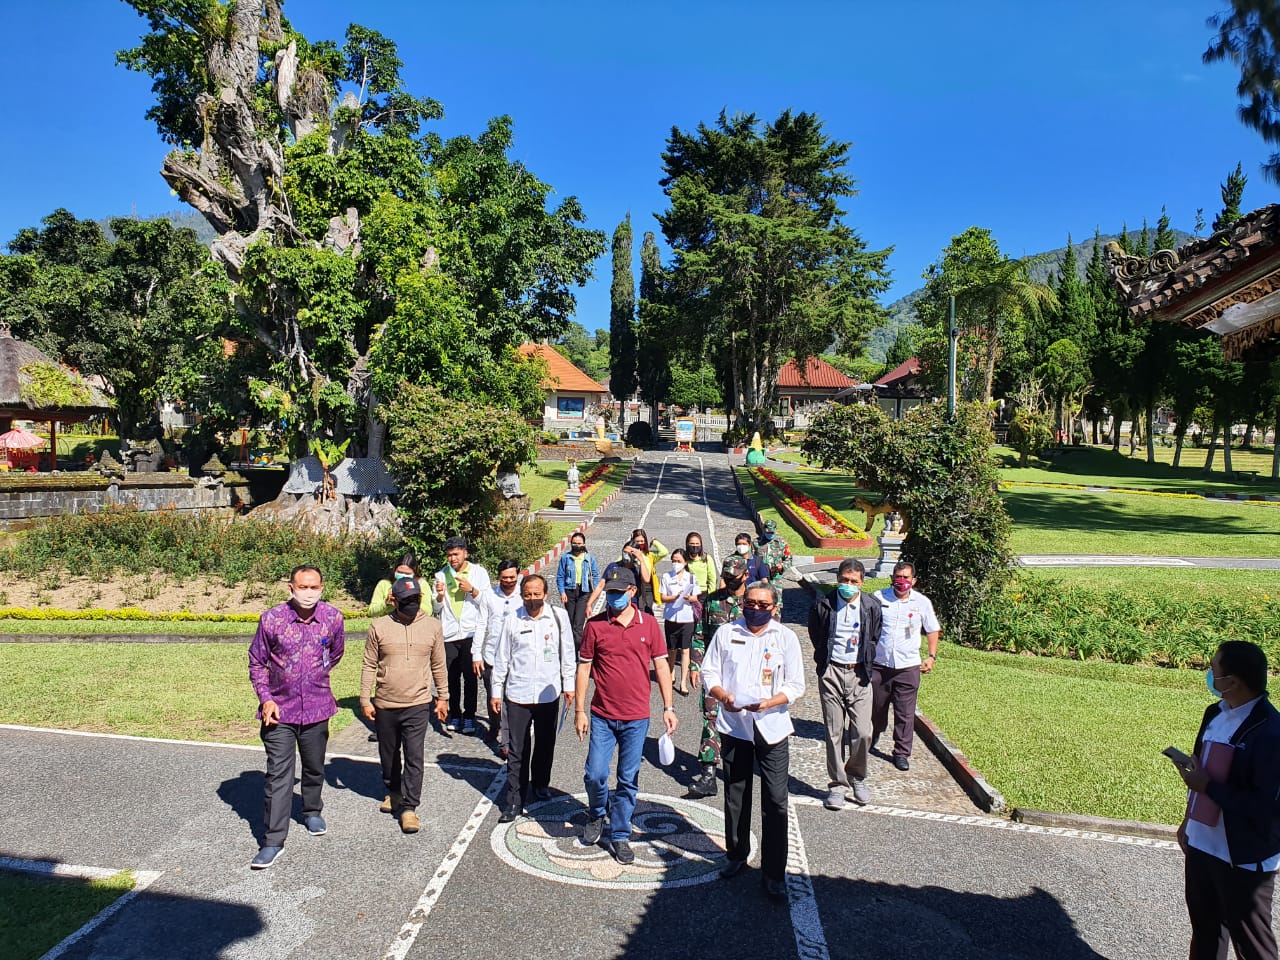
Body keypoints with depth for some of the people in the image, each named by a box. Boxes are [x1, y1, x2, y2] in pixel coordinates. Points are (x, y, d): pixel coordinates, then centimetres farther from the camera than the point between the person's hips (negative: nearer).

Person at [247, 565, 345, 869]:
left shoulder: (333, 617, -7)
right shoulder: (271, 619, -12)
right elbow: (257, 663, 0)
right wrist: (266, 699, -9)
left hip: (317, 709, 2)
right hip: (280, 710, -2)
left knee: (314, 768, 19)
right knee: (278, 775, -4)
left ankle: (312, 812, 44)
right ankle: (273, 842, 4)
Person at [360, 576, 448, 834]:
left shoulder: (432, 626, -2)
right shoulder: (379, 627, -5)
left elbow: (438, 665, 6)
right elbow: (369, 665, 1)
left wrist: (442, 698, 8)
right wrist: (365, 699, -1)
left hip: (418, 705, -1)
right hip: (385, 705, 2)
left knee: (414, 757, -6)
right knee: (388, 754, 18)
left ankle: (409, 808, 3)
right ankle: (393, 792, 41)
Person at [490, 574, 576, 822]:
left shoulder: (559, 617, -4)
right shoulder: (512, 621, -3)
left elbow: (567, 653, 4)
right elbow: (501, 658, 4)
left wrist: (568, 685, 5)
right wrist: (496, 691, 5)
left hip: (548, 693, 1)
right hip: (517, 695, -1)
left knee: (545, 745, 17)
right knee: (517, 751, 2)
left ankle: (541, 783, 40)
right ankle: (514, 801, 10)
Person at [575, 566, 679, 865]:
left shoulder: (649, 624, -2)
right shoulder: (595, 625, -4)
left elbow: (661, 666, 3)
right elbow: (584, 667, 1)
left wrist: (668, 708, 0)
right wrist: (579, 710, -1)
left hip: (636, 718, 0)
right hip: (602, 716, 0)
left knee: (628, 780, 8)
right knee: (595, 775, 0)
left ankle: (620, 835, 24)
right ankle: (597, 815, 31)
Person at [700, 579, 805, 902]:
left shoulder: (786, 637, -2)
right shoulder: (725, 633, 3)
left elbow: (796, 685, -3)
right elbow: (709, 673, 4)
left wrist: (767, 703, -19)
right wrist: (724, 696, -16)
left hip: (772, 727, -2)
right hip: (734, 726, 2)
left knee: (775, 802, -2)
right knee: (735, 796, 15)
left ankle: (773, 872, 9)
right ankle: (737, 855, 35)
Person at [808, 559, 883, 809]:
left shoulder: (872, 606, -1)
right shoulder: (823, 606, -4)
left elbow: (874, 638, 12)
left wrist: (867, 665, 8)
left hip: (860, 674, 1)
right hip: (831, 673, -1)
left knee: (862, 732, -3)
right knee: (834, 732, 4)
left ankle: (857, 778, 22)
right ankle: (837, 785, 17)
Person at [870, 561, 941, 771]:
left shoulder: (922, 602, 1)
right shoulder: (878, 598, -1)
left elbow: (932, 630, 13)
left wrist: (932, 656, 5)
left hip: (908, 667, 0)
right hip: (879, 665, 1)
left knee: (905, 713, 1)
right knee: (876, 707, 14)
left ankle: (902, 753, 13)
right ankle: (873, 736, 41)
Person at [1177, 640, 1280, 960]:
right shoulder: (1215, 713, 2)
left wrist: (1208, 786, -23)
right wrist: (1188, 822, 17)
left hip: (1244, 860, -8)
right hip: (1201, 844, 8)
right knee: (1204, 929, 24)